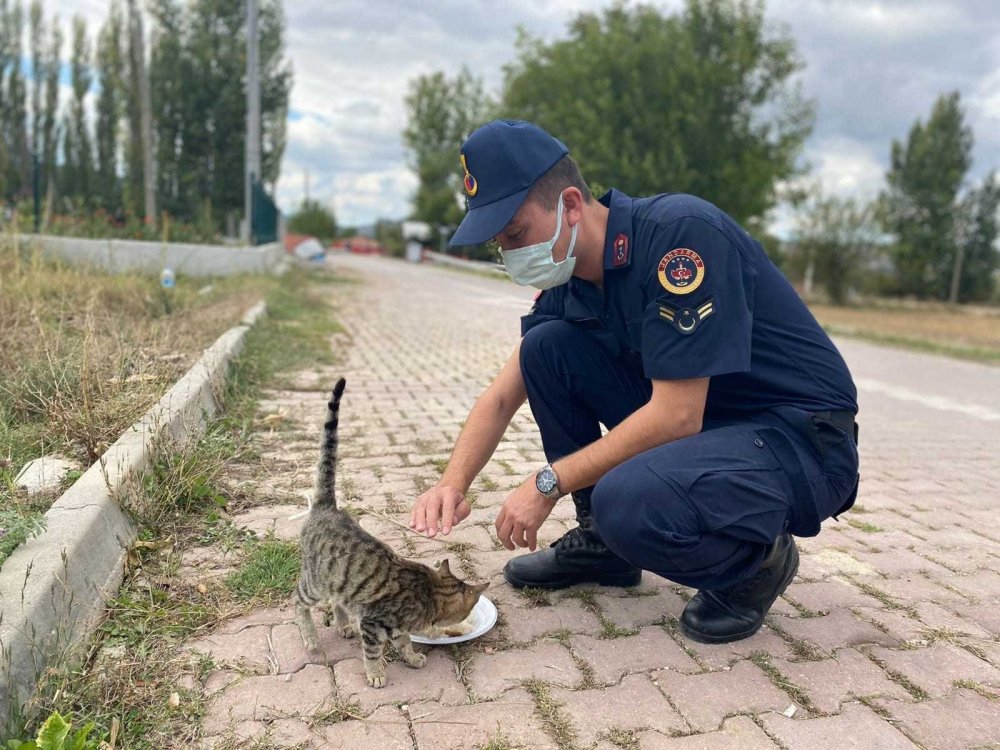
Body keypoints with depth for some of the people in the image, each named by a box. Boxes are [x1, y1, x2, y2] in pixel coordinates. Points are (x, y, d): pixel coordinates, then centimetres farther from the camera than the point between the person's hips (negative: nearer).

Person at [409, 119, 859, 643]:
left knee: (628, 502, -35)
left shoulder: (681, 231, -24)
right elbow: (501, 397, 5)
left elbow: (677, 415, -27)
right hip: (699, 425, 8)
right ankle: (600, 542, 7)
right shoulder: (569, 282, 1)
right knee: (545, 346, -5)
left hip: (805, 441, -7)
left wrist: (550, 482, -20)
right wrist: (453, 484, -11)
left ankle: (754, 560, -1)